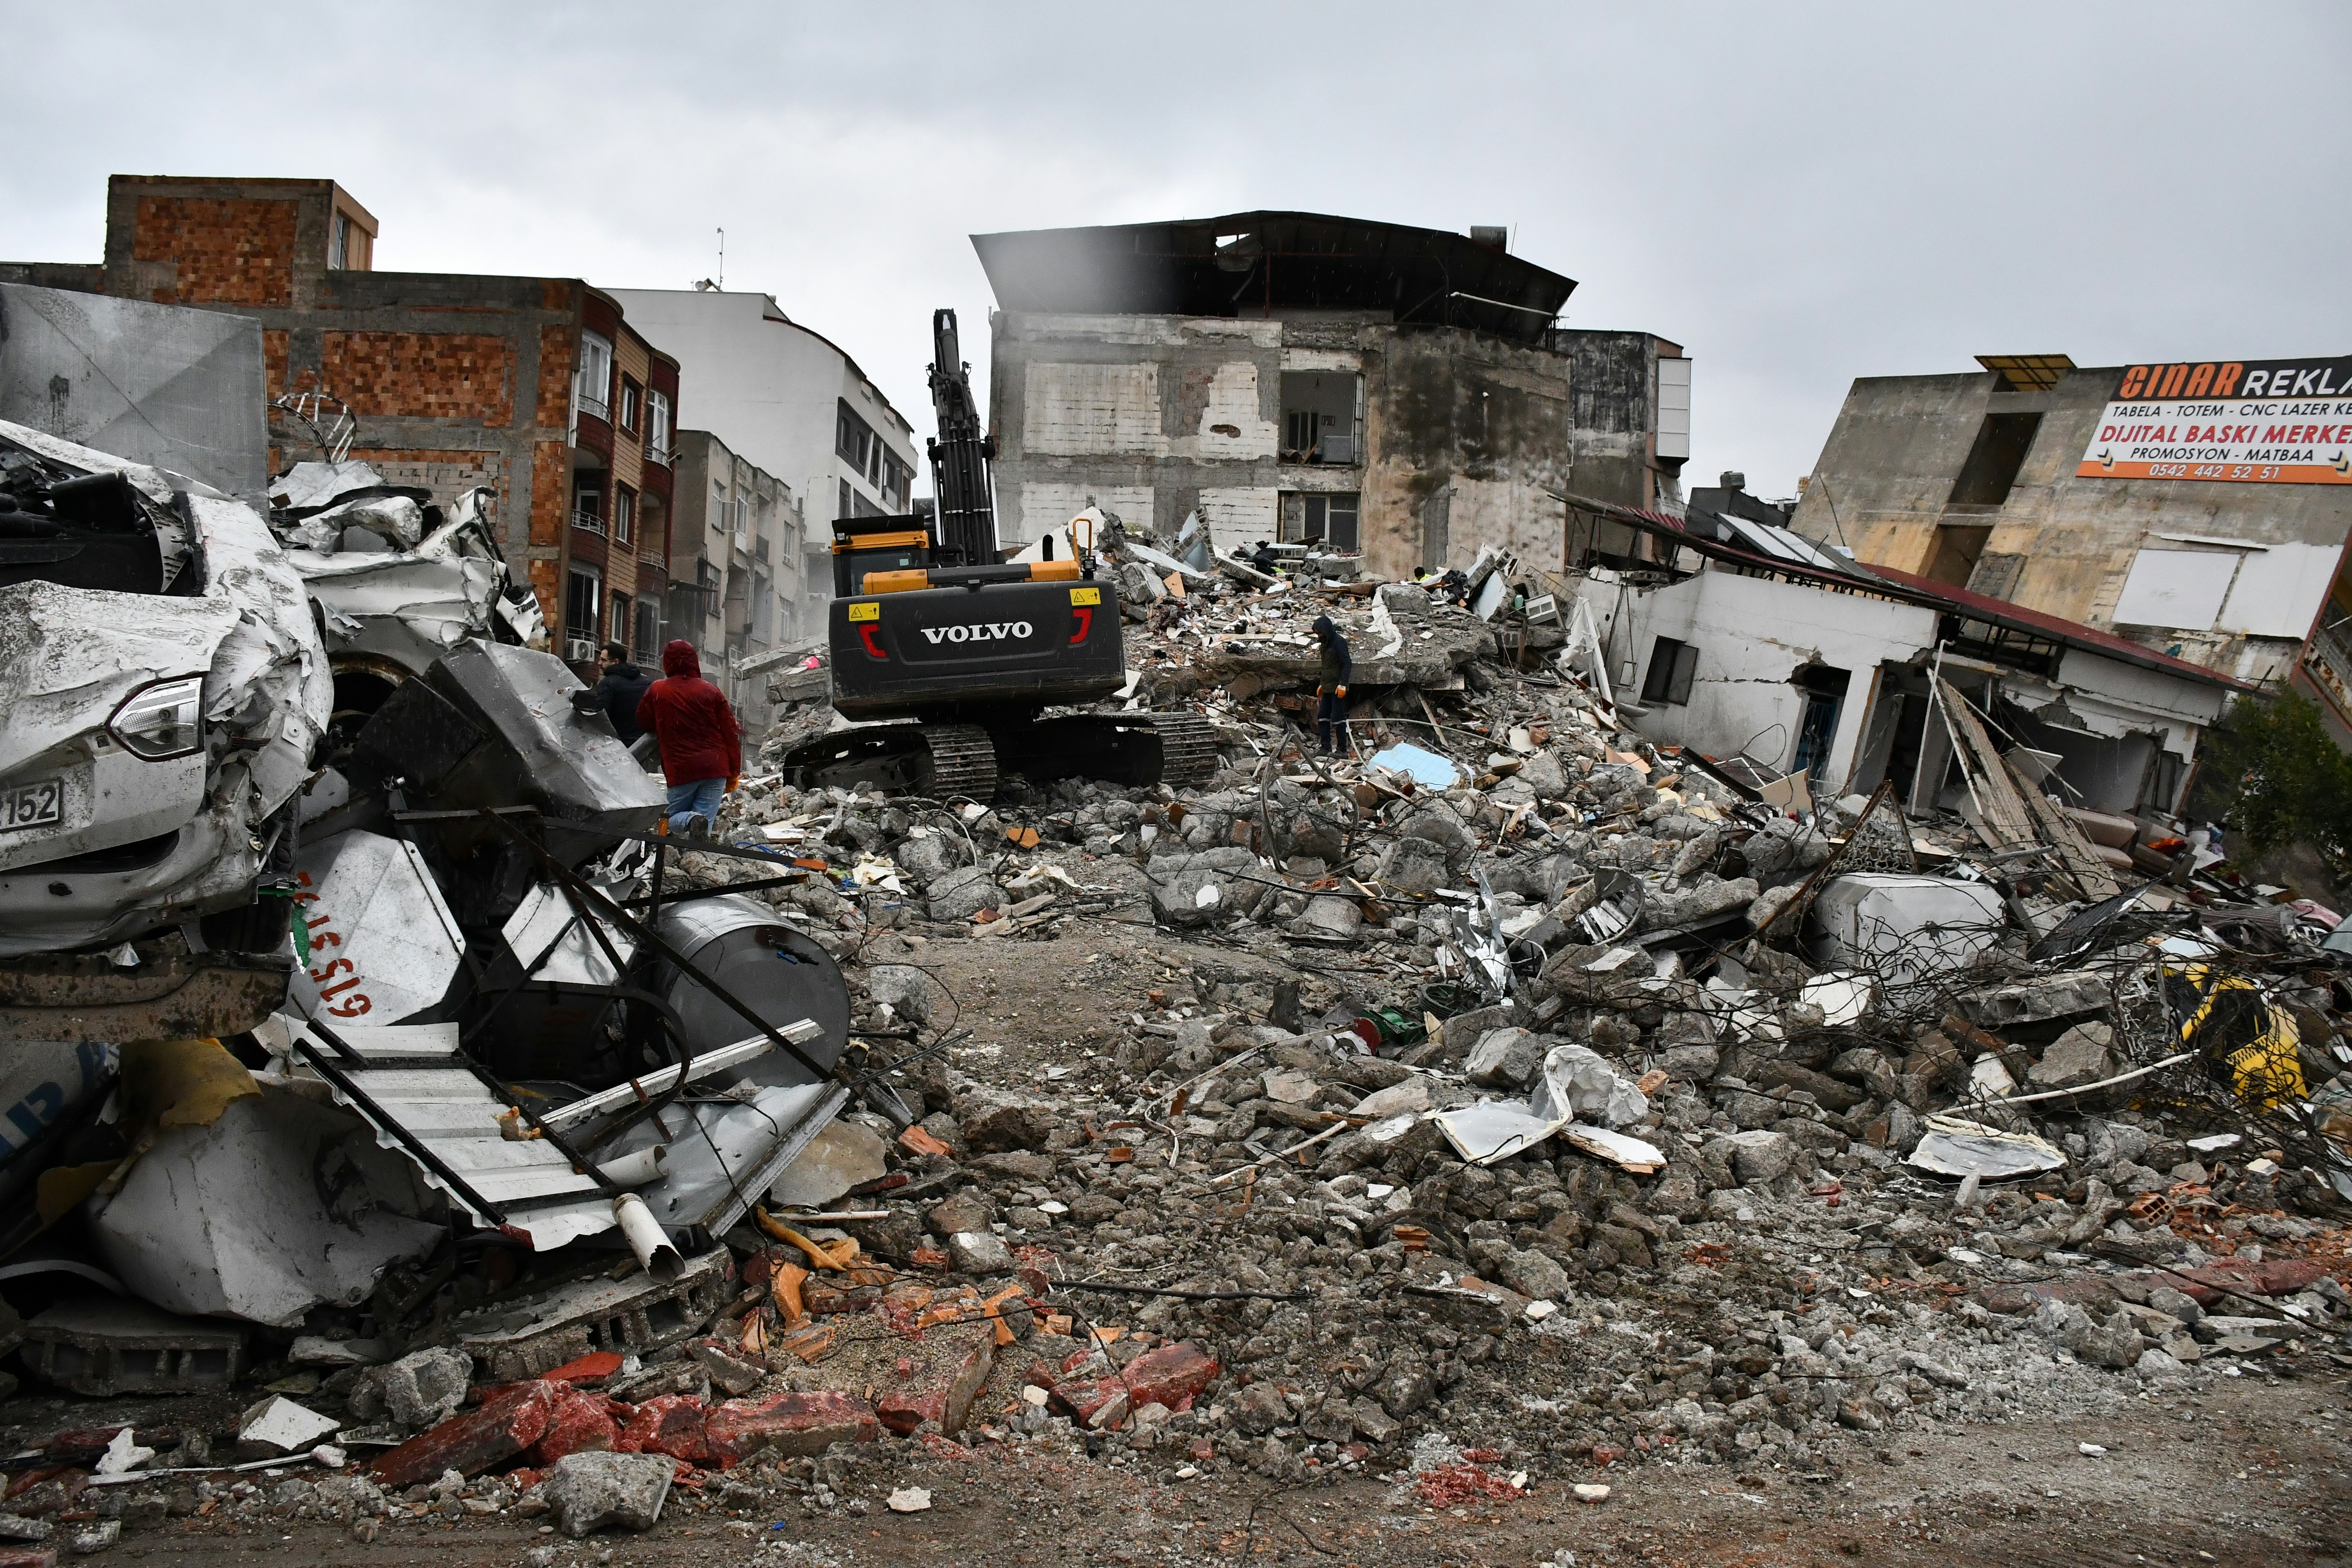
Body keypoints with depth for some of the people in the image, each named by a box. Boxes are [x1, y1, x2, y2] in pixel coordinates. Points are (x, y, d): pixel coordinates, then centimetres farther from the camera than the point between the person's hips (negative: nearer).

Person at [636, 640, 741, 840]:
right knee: (705, 822, 5)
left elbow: (643, 723, 16)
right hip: (715, 769, 1)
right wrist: (734, 773, 9)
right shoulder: (712, 692, 1)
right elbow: (730, 734, 2)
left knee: (673, 820, 14)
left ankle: (690, 820, -19)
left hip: (680, 770, -1)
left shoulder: (656, 692, 0)